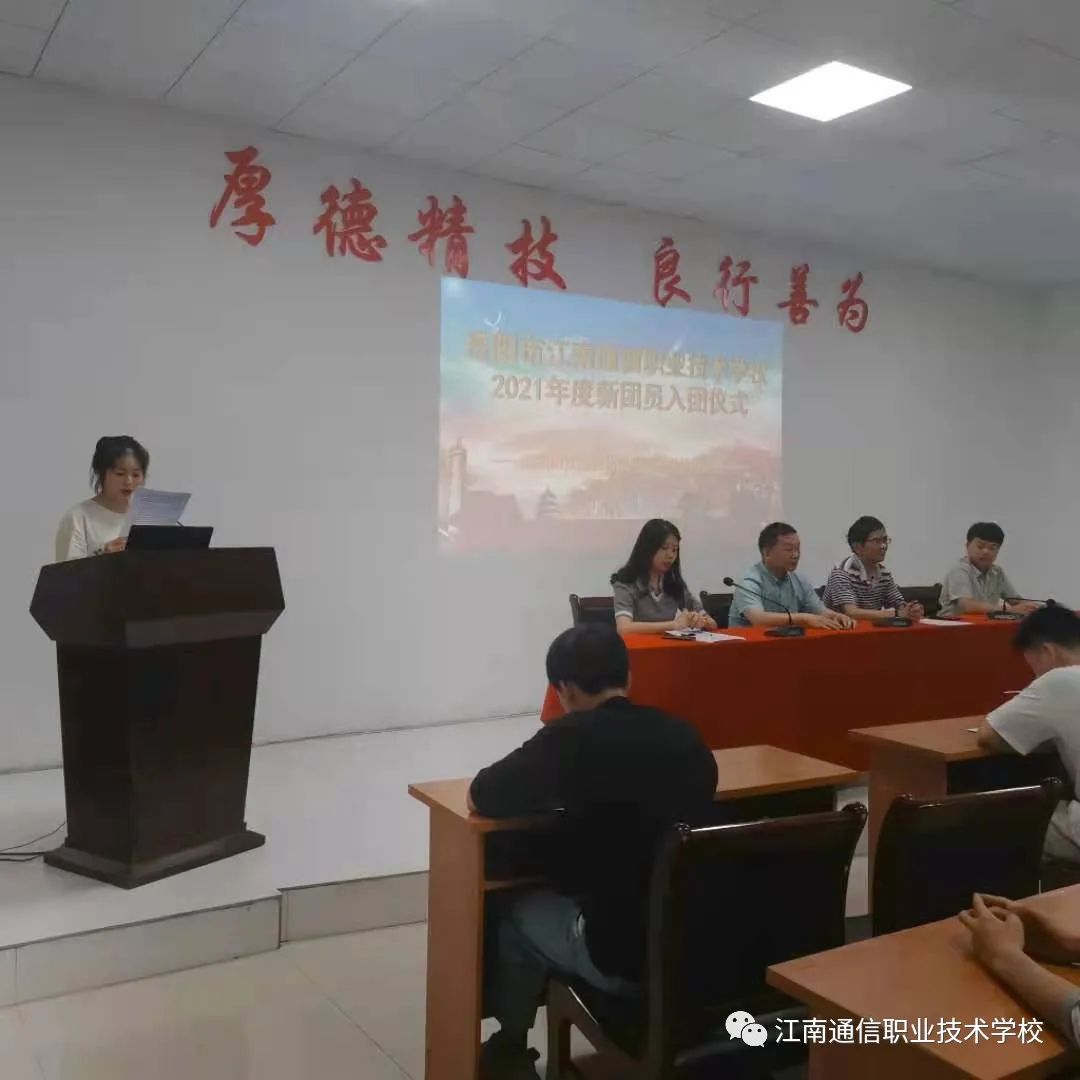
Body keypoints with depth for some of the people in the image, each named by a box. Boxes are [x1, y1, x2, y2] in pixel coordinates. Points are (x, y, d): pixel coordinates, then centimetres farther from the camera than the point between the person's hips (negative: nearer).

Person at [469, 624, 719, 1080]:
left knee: (515, 913, 22)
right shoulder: (686, 737, 0)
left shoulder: (573, 737, -16)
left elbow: (481, 797, -6)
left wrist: (556, 791, 10)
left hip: (622, 954, -6)